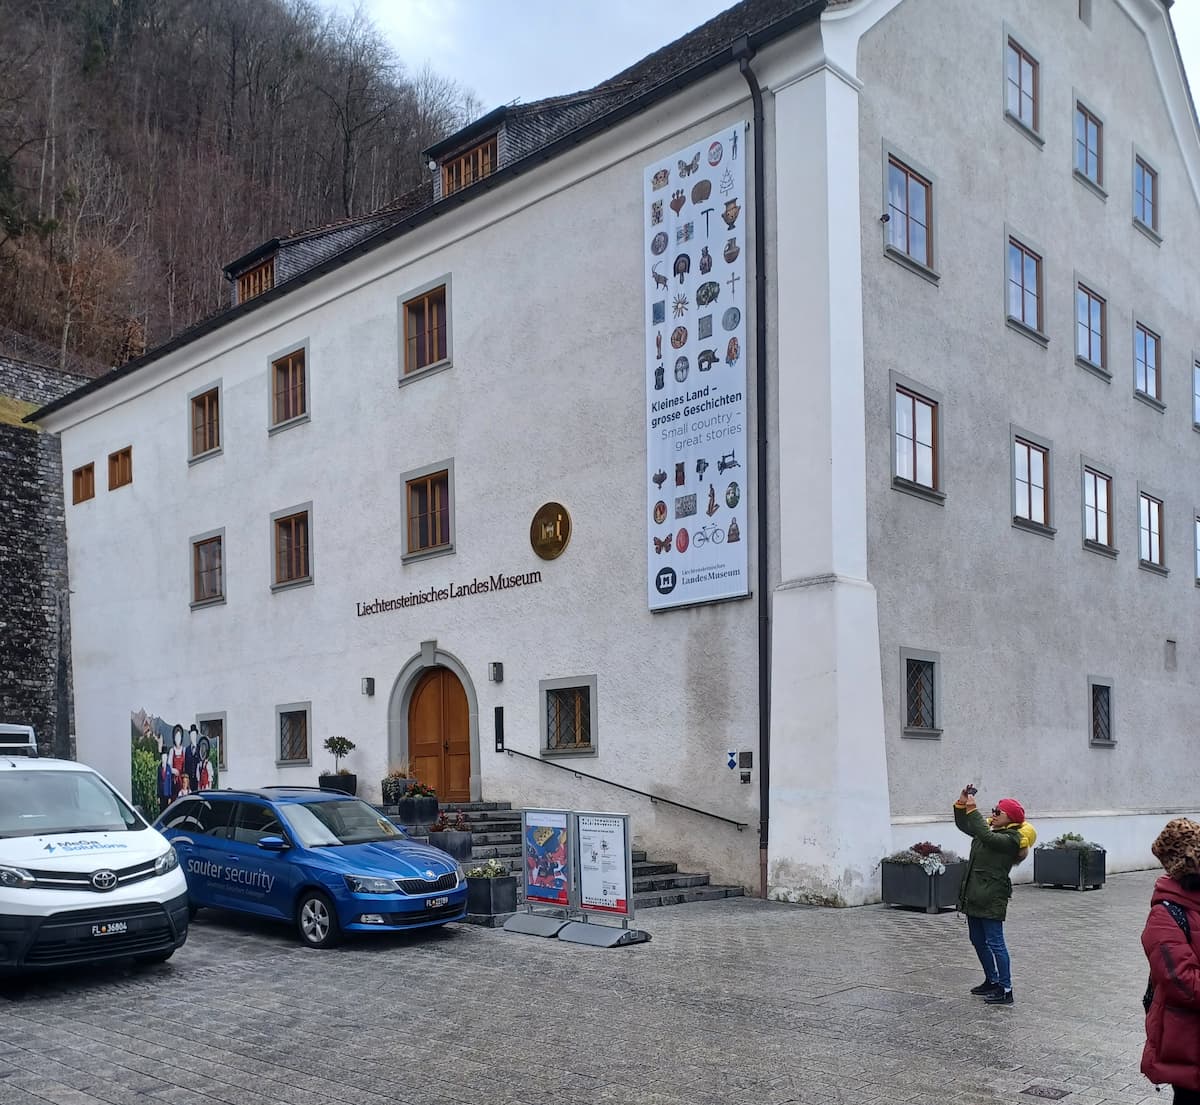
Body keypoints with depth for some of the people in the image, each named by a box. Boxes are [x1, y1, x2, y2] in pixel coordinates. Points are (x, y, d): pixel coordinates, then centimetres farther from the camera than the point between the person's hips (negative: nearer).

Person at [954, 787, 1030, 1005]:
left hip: (992, 897, -9)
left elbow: (986, 836, -30)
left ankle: (1005, 990, -1)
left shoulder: (1010, 839, -13)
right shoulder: (992, 829, 13)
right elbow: (963, 824, 20)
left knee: (995, 943, -7)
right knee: (978, 940, 17)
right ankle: (992, 981, 30)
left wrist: (972, 809, -27)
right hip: (974, 895, 9)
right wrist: (962, 803, 4)